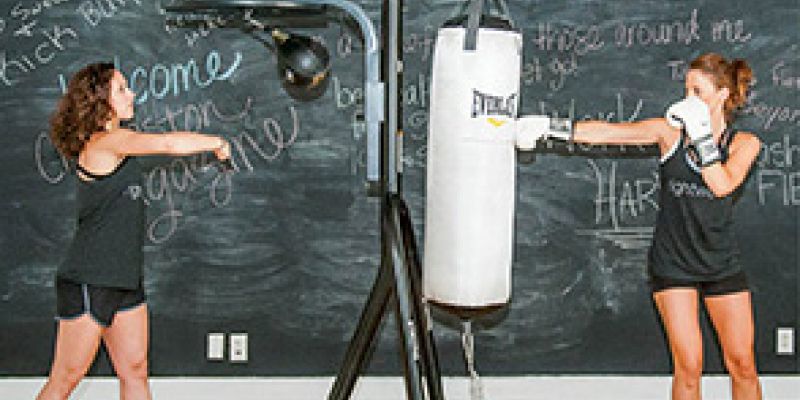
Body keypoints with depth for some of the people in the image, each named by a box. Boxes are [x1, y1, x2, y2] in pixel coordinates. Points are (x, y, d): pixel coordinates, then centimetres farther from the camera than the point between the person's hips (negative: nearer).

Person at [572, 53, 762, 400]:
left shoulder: (744, 143, -2)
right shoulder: (671, 131, -3)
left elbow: (723, 185, -19)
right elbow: (608, 132, -8)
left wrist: (700, 134, -24)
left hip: (722, 265, 1)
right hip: (672, 263, -1)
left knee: (742, 365, 5)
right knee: (688, 367, -4)